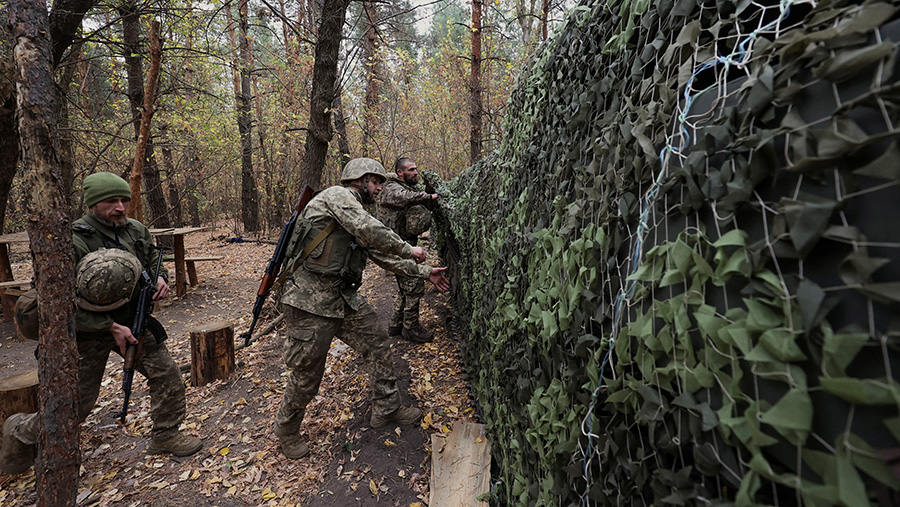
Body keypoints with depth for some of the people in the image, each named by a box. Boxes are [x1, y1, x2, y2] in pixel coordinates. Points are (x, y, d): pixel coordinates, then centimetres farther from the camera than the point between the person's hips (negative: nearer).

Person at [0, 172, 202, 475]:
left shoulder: (137, 231, -3)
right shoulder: (72, 242, -21)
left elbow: (153, 262, 15)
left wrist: (160, 278, -9)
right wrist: (111, 327, -22)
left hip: (131, 322, 5)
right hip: (88, 331, -5)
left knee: (168, 376, 0)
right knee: (77, 404, 6)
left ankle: (165, 436, 18)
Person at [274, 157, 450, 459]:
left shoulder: (359, 221, 17)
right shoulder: (337, 195, -10)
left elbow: (385, 257, 18)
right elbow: (372, 231, -24)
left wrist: (425, 272, 16)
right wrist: (409, 249, -10)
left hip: (343, 297, 9)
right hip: (310, 299, -9)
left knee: (377, 343, 8)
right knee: (307, 373, 3)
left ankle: (387, 409, 25)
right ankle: (287, 430, 30)